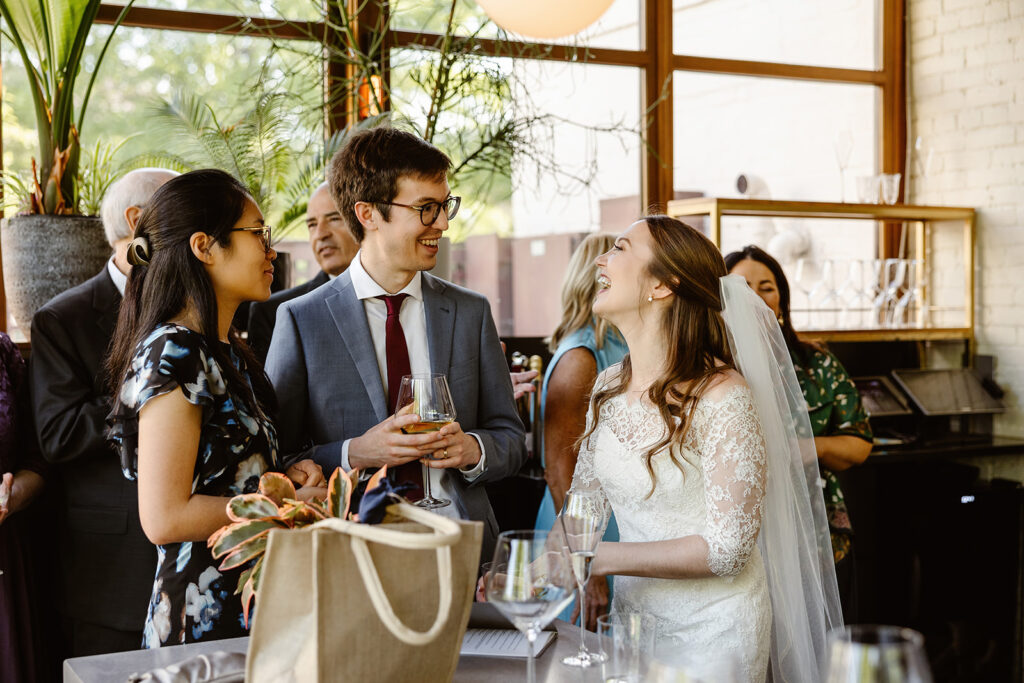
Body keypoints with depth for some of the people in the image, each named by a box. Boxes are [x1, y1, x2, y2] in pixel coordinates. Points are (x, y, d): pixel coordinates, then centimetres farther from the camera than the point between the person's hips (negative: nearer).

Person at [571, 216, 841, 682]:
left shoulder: (721, 397, -23)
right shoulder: (608, 387, -1)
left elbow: (727, 549, -23)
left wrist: (601, 558, -25)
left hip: (713, 627, -6)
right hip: (632, 610, 7)